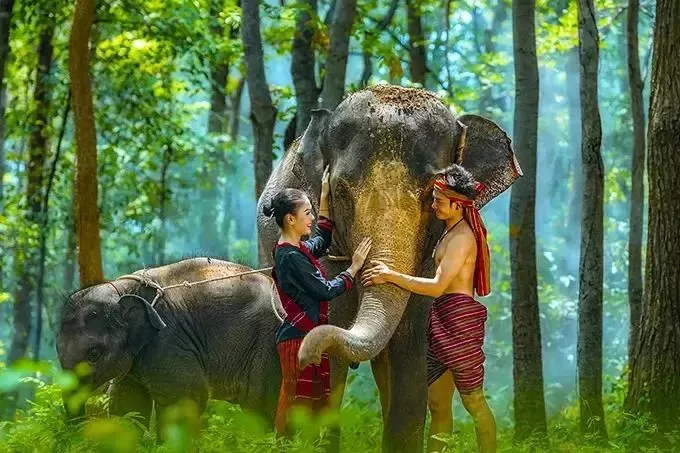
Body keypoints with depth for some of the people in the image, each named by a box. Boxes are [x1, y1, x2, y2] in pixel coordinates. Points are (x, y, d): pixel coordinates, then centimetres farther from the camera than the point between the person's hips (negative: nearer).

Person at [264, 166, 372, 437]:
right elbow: (327, 291, -16)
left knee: (317, 405, 11)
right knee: (296, 406, -6)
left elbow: (323, 240, 30)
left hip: (309, 337, 10)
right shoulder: (290, 257, -18)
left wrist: (325, 197, 26)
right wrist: (354, 267, -5)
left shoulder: (299, 249, 11)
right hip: (298, 340, -10)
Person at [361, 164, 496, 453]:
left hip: (458, 319, -10)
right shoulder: (451, 232, 18)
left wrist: (391, 276, -16)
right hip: (442, 320, 10)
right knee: (437, 404, 9)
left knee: (473, 401, -4)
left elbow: (437, 286, -20)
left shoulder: (462, 237, -13)